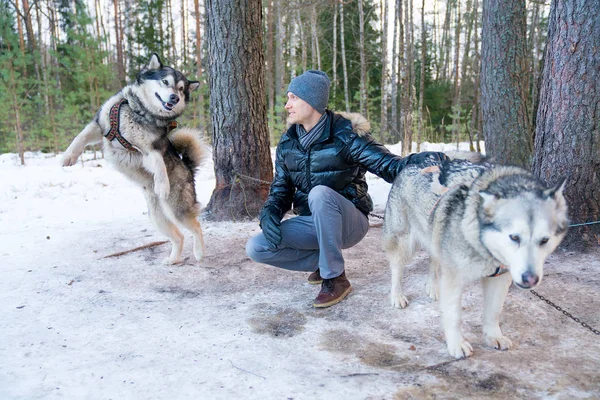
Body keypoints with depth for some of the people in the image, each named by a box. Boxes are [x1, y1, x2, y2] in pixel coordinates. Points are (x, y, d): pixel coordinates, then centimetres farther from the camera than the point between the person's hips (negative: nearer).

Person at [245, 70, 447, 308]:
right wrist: (269, 213, -16)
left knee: (320, 193, -38)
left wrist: (412, 161, -41)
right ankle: (322, 261, 6)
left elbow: (387, 165, -19)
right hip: (312, 223, 5)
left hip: (348, 222, -5)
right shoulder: (288, 143, 1)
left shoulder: (345, 135, -14)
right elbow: (281, 188, 5)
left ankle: (336, 277, -21)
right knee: (256, 248, -15)